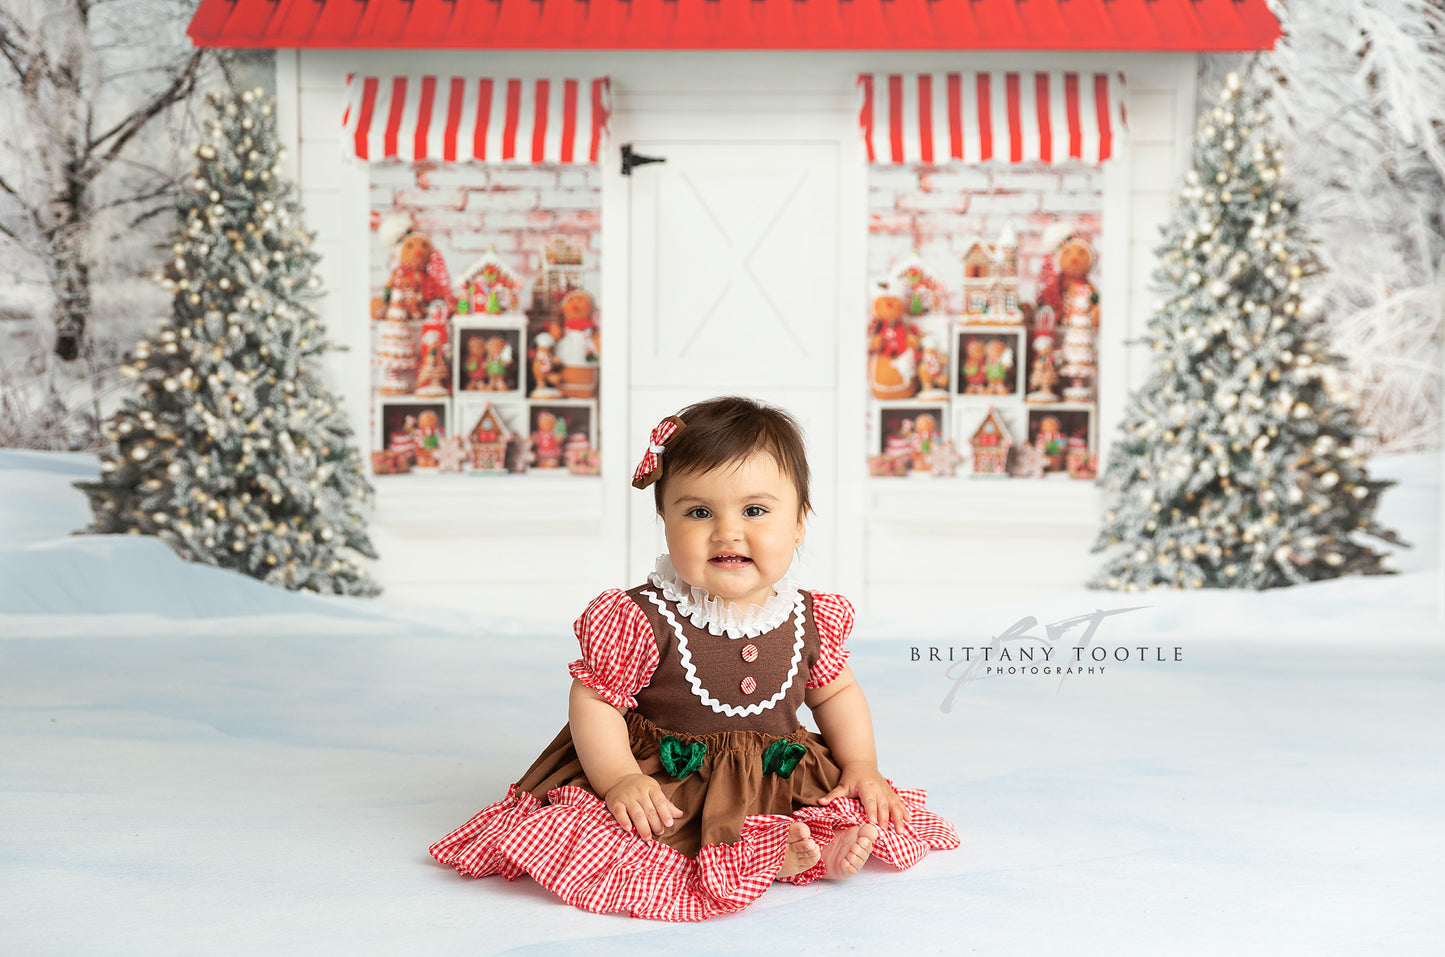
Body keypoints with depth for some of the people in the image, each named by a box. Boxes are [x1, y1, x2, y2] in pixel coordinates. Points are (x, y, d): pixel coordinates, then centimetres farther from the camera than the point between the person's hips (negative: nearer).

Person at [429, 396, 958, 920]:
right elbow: (594, 701, -12)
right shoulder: (641, 620, -17)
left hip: (778, 780, 3)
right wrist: (618, 780, -24)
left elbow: (836, 693, 14)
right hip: (665, 785, -3)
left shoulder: (808, 620, -3)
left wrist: (862, 767, 2)